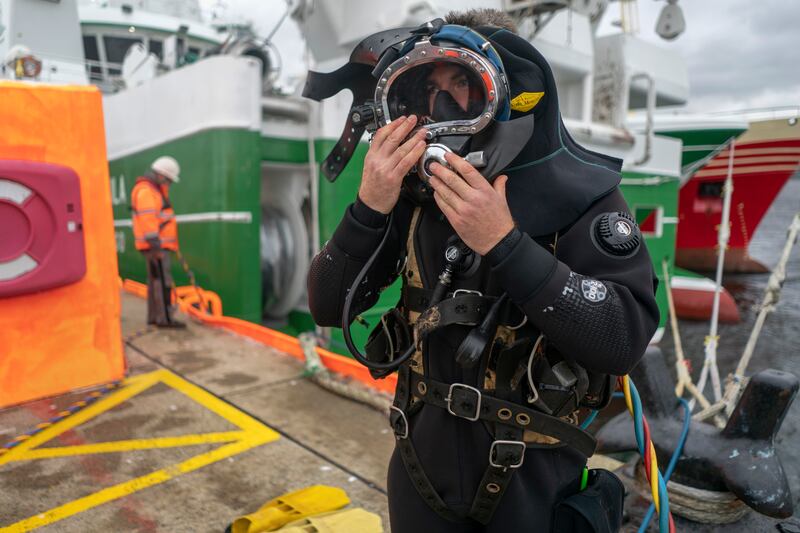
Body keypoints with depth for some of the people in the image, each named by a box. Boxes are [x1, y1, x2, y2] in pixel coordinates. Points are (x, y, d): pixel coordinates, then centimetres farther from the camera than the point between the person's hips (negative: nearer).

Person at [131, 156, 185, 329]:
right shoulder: (145, 191, -12)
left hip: (159, 245, 11)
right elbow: (147, 218, -22)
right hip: (155, 245, -11)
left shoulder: (154, 190, 21)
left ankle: (153, 316, 20)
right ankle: (164, 318, -11)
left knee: (155, 280, 13)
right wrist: (154, 243, -28)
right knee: (162, 280, -11)